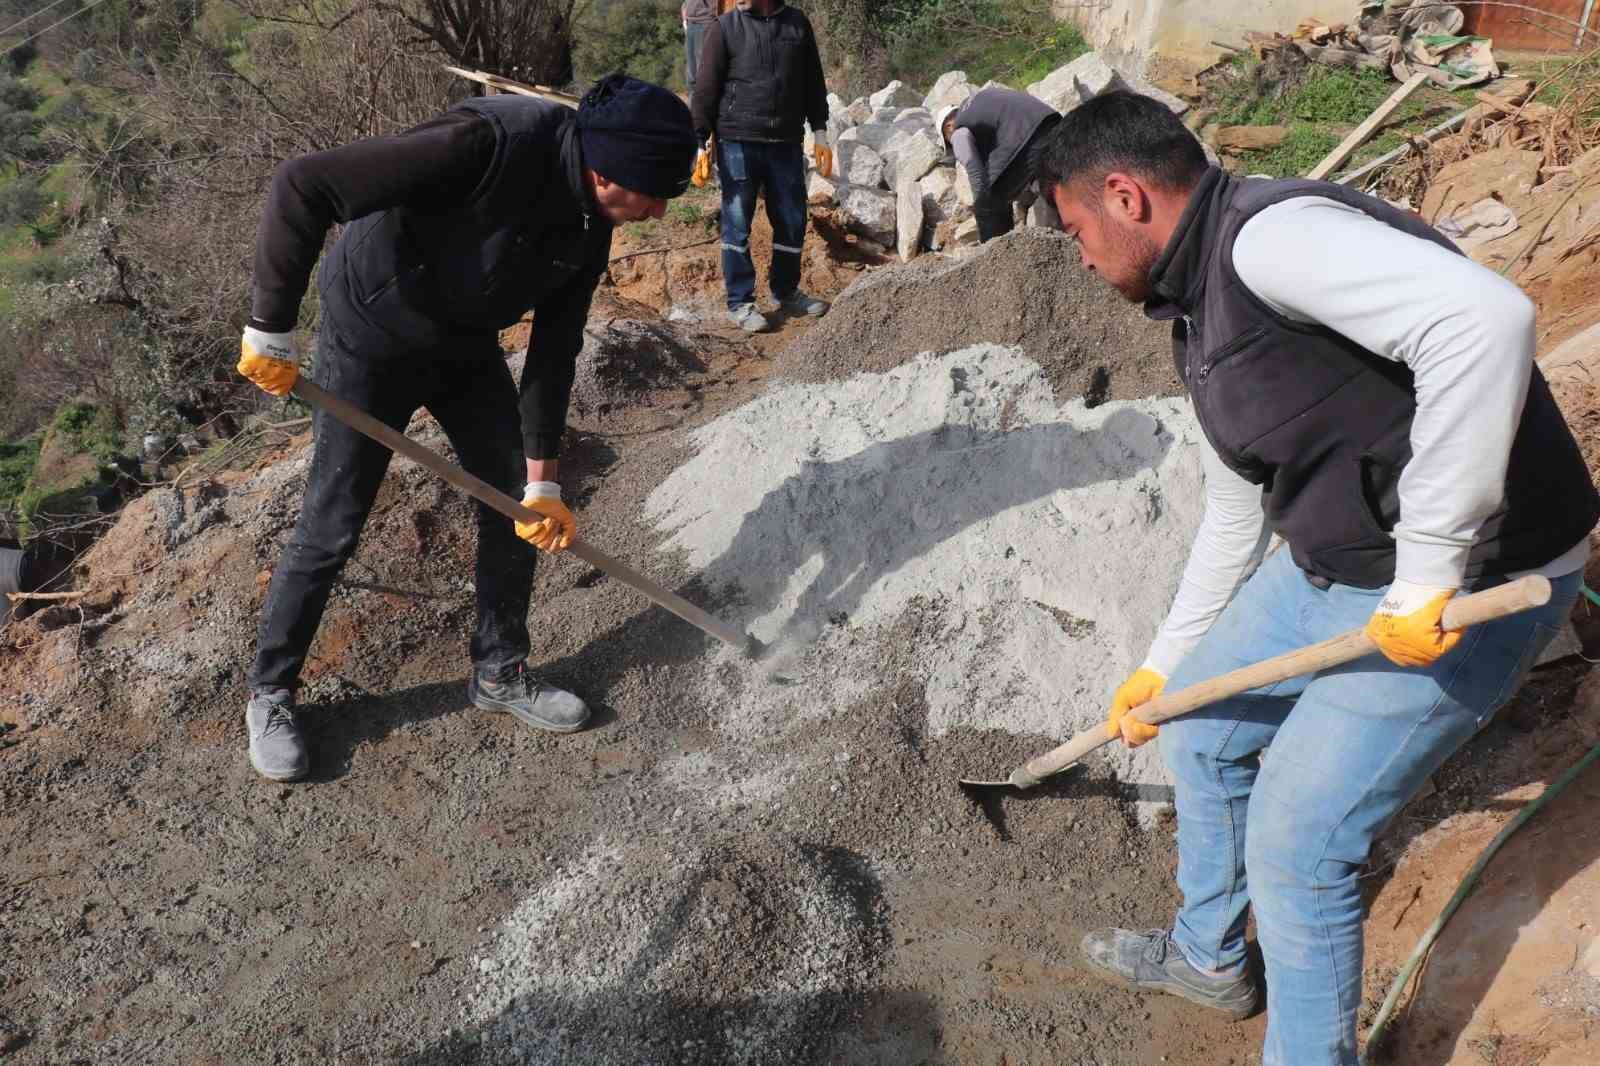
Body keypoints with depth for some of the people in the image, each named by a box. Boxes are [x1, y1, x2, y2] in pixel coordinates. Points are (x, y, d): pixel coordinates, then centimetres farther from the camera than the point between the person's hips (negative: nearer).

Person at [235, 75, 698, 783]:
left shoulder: (589, 226, -11)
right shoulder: (490, 145, -36)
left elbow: (553, 351, -2)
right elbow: (302, 187, -35)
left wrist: (543, 479, -4)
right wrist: (271, 330, -29)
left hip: (468, 346, 7)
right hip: (374, 339, -7)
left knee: (515, 504, 7)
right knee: (331, 527, -1)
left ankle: (499, 672, 26)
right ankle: (269, 695, 20)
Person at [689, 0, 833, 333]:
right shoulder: (725, 28, -3)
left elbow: (813, 83, 13)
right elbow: (705, 90, -4)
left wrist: (820, 135, 12)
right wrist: (701, 144, -9)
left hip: (786, 143, 3)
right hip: (738, 142, -3)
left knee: (792, 222, 9)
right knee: (737, 224, 2)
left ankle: (786, 292, 27)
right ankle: (740, 302, 11)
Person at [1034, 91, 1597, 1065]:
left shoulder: (1269, 232, -22)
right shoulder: (1203, 310, 9)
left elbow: (1483, 318, -39)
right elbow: (1236, 515, 19)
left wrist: (1430, 567, -35)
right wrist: (1165, 665, 27)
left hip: (1468, 585, -9)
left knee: (1294, 840, -3)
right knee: (1201, 732, 19)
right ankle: (1208, 957, 43)